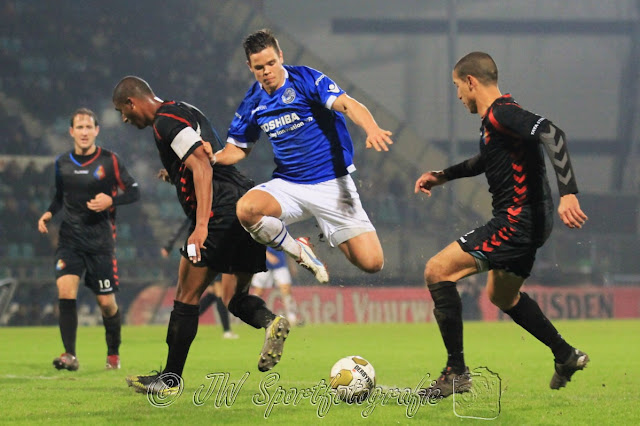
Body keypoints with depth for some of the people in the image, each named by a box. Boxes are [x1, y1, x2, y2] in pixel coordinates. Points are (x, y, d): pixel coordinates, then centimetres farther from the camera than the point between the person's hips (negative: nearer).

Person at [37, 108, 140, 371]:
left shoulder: (109, 161, -3)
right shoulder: (62, 163, 7)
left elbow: (134, 192, -1)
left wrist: (111, 201, -18)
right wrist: (49, 213, 2)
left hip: (100, 239, -2)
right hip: (70, 238, 2)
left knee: (106, 301, 2)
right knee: (65, 289, -18)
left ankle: (113, 354, 25)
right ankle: (70, 355, -20)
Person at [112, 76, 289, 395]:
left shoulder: (166, 121, -7)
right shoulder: (184, 112, 24)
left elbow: (202, 166, -19)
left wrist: (201, 226, -25)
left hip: (220, 210, -10)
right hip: (246, 203, 10)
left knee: (187, 296, -1)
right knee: (235, 298, 12)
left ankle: (170, 379, 4)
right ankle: (270, 322, -17)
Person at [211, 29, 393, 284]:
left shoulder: (305, 79, -10)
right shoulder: (253, 103, 4)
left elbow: (346, 104, -24)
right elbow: (238, 148, 16)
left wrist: (372, 129, -45)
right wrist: (212, 158, -7)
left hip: (332, 183, -3)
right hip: (288, 184, 3)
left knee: (371, 263, -14)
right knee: (246, 208, -31)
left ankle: (331, 234, 23)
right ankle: (299, 252, -2)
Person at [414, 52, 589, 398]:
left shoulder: (501, 114, -17)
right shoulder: (494, 118, 14)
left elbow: (552, 135, -31)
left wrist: (568, 194, -40)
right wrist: (443, 175, 29)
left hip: (517, 222, -11)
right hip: (529, 222, 11)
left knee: (437, 271, -13)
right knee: (502, 296, 31)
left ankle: (456, 373, -11)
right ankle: (566, 356, 39)